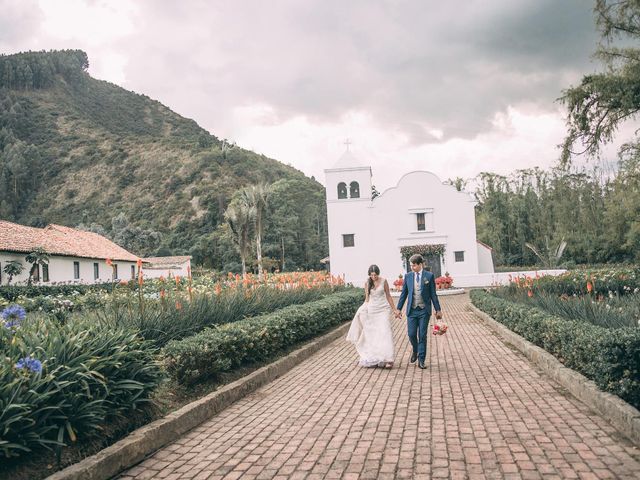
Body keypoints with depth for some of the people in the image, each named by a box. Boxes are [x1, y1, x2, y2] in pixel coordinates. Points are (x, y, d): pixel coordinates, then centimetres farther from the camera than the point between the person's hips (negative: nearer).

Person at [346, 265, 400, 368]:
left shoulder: (383, 281, -3)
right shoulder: (367, 283, 3)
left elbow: (388, 296, 4)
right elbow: (367, 298, 10)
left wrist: (394, 309, 5)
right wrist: (363, 311, 7)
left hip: (383, 309, -2)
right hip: (371, 310, 3)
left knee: (385, 332, -13)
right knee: (371, 334, 3)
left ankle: (388, 359, -16)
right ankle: (371, 359, 12)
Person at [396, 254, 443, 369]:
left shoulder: (429, 276, -1)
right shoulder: (408, 276, 5)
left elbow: (433, 294, 2)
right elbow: (404, 293, 10)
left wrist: (438, 310, 2)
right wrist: (399, 308, 7)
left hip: (424, 310, -2)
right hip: (412, 310, 2)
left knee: (422, 335, 0)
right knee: (411, 334, -1)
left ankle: (421, 360, 10)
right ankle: (415, 351, 29)